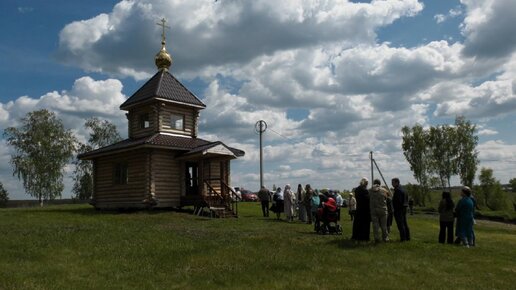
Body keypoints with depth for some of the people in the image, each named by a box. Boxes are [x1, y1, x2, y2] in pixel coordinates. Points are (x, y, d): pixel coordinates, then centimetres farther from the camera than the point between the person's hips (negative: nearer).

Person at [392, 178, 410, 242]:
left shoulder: (397, 190, -17)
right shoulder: (402, 189, 16)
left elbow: (398, 201, -22)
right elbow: (406, 198, 19)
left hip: (399, 210, -10)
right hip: (404, 208, 10)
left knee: (400, 224, -6)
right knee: (404, 223, 15)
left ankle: (403, 238, -5)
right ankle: (407, 237, 21)